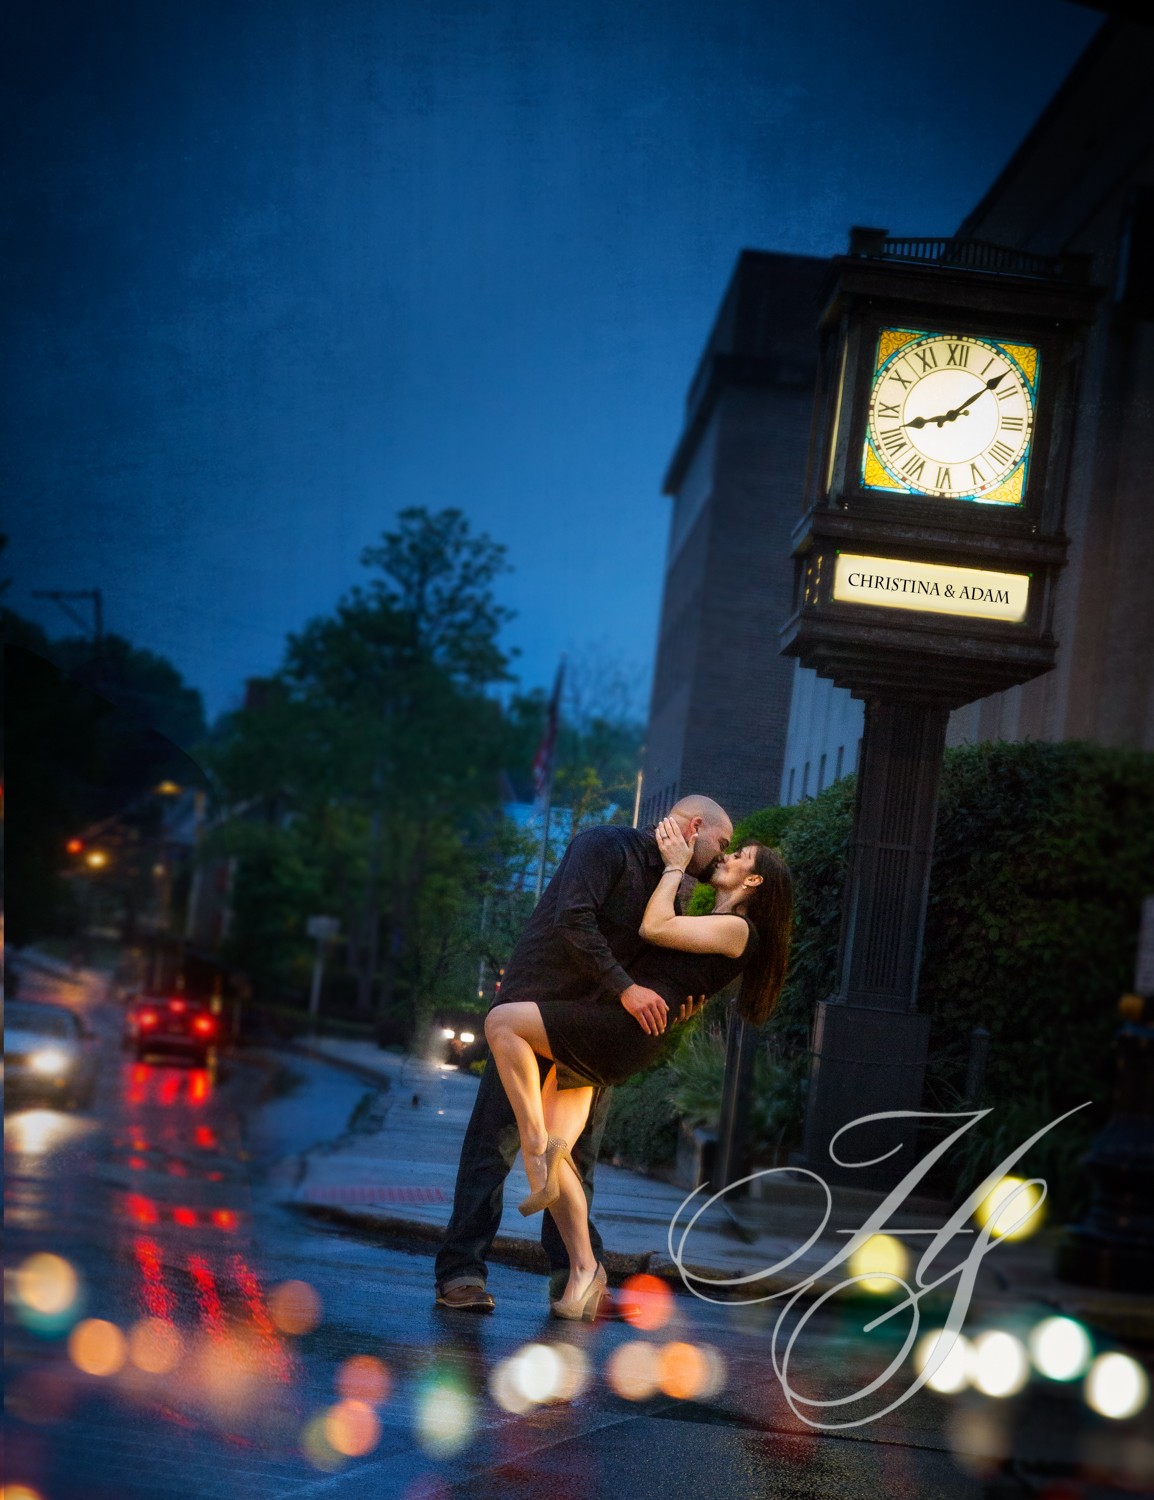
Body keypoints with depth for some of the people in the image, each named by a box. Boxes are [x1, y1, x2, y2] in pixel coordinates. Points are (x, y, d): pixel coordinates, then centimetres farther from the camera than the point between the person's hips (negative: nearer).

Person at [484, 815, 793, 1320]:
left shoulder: (737, 929, -1)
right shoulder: (713, 928, 28)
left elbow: (654, 927, -8)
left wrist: (675, 866, 4)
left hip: (625, 1030, -9)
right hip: (590, 1051, 9)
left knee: (502, 1022, -23)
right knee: (555, 1153, -1)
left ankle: (538, 1150, -20)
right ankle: (584, 1269, 2)